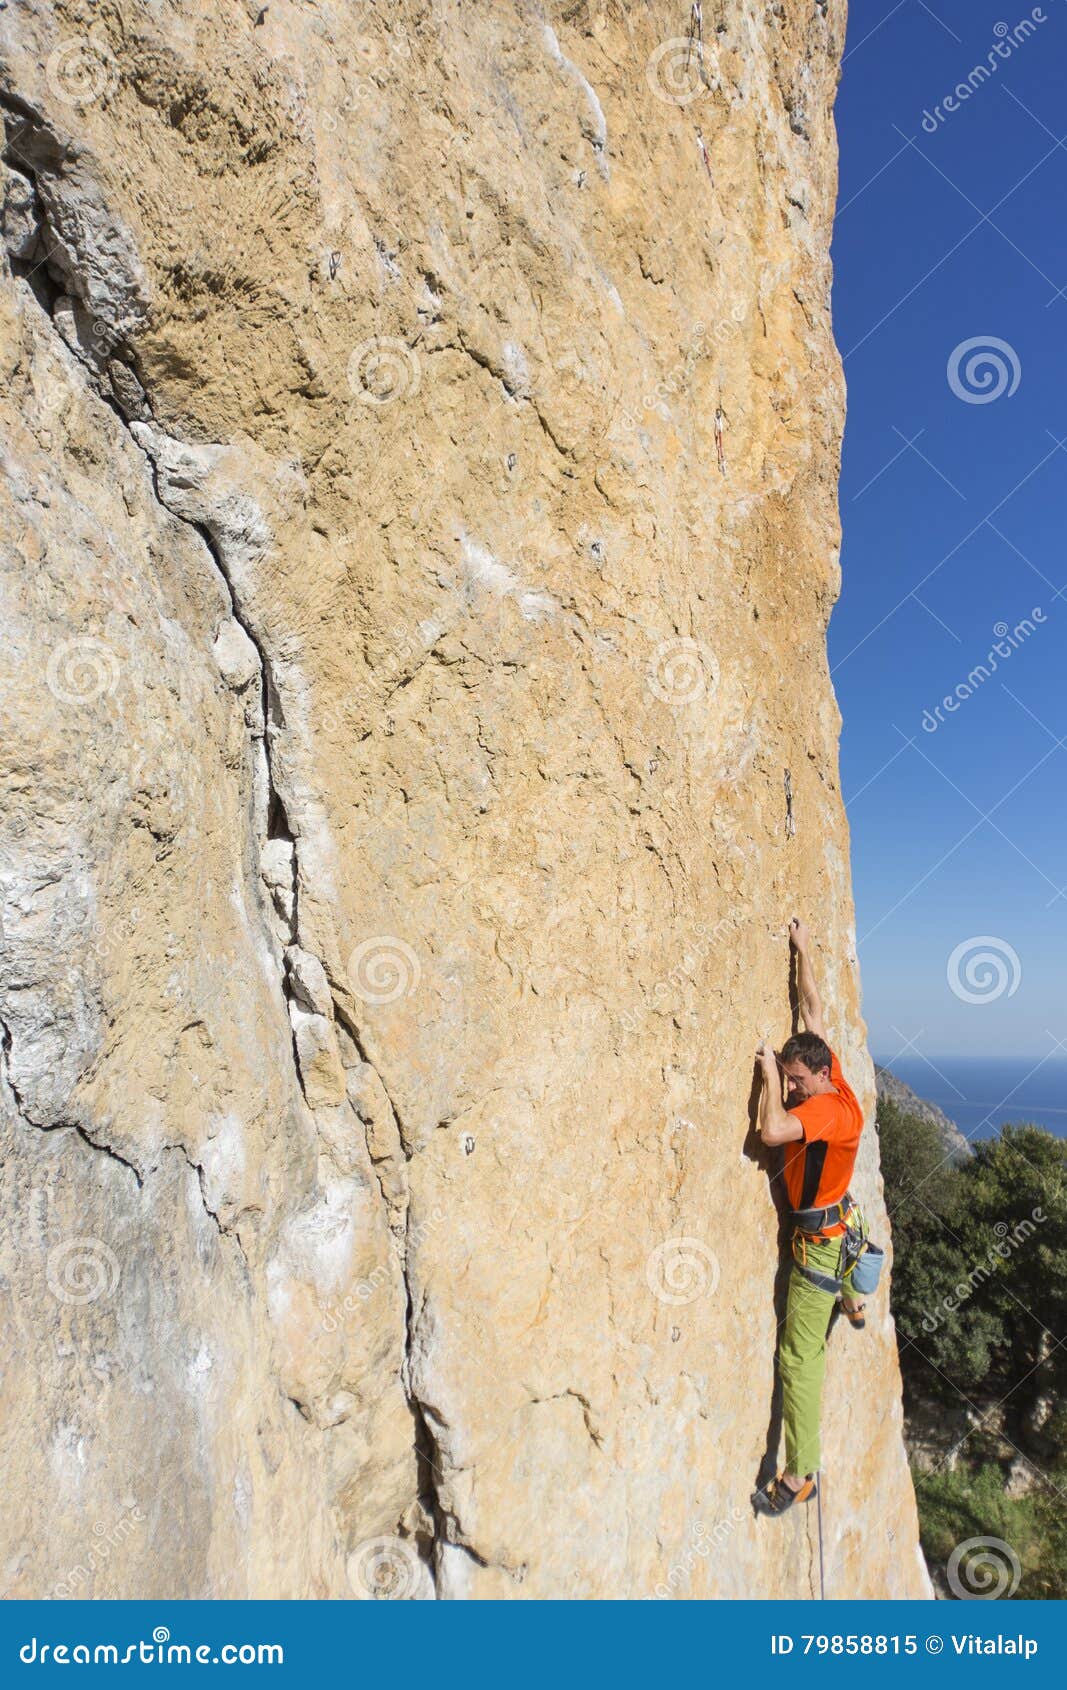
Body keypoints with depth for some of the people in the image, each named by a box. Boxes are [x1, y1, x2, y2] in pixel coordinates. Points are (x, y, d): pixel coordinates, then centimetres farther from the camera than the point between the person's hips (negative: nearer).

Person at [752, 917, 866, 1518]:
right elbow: (815, 1012, 2)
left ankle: (801, 1476, 2)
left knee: (801, 1356, -4)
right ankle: (853, 1306, 78)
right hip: (840, 1221, 9)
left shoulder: (829, 1108, -30)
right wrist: (803, 950, 8)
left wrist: (769, 1071, -32)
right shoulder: (837, 1086, -7)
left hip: (820, 1238, -9)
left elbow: (773, 1130, -47)